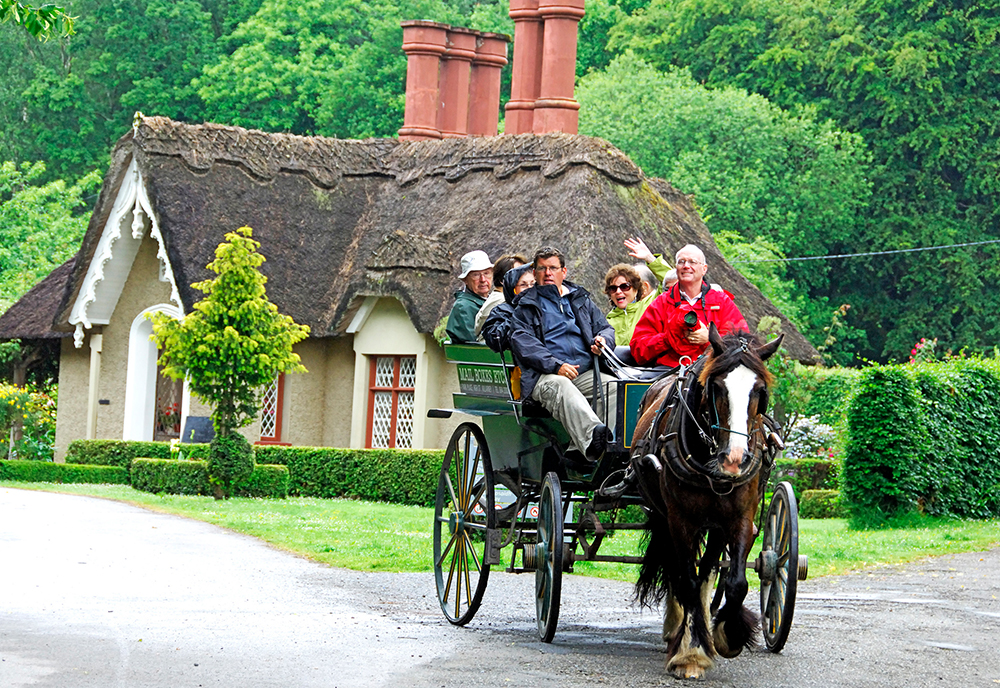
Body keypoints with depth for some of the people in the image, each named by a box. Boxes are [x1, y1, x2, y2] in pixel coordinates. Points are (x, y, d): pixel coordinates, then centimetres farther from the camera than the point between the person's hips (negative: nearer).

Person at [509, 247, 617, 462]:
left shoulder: (580, 299, 28)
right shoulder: (525, 306, 15)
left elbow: (605, 327, 29)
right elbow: (523, 343, 0)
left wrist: (602, 340, 1)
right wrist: (555, 366, -16)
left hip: (584, 372, 4)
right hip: (544, 375, -4)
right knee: (561, 387, -39)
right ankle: (592, 436, -65)